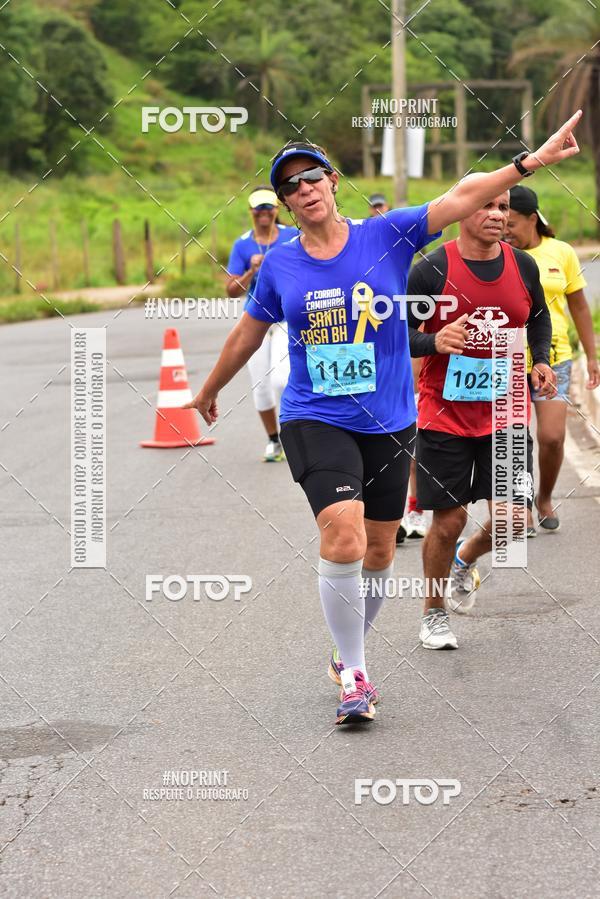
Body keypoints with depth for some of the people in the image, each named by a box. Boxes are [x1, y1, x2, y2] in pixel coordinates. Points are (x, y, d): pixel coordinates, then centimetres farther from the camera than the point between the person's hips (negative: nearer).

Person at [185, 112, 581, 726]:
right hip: (316, 421, -2)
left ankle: (350, 651, 34)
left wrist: (530, 161, -23)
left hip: (388, 422, 2)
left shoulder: (387, 236, -4)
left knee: (378, 552, 11)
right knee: (344, 537, -21)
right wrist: (209, 391, 28)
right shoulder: (279, 265, 0)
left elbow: (460, 198, -12)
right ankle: (353, 675, -8)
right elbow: (247, 334, 16)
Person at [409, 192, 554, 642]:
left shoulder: (522, 266, 1)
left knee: (513, 519, -5)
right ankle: (434, 613, 23)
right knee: (449, 520, 0)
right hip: (445, 415, -3)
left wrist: (541, 360, 3)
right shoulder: (432, 270, -12)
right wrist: (434, 342, -26)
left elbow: (539, 318, 20)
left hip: (504, 413, 3)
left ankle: (466, 560, 30)